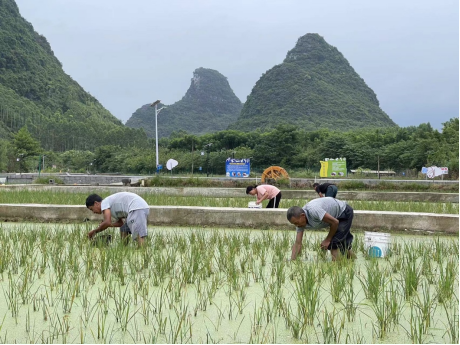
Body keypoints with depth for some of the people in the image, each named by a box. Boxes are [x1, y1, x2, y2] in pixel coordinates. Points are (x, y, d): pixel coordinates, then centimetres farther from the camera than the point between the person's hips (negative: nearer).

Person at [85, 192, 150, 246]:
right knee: (124, 231, 21)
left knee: (138, 236, -17)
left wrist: (95, 231, 2)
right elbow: (120, 223, 32)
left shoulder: (104, 202, 1)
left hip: (137, 208, -10)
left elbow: (107, 222, -11)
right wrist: (103, 226, 28)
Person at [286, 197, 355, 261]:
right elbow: (298, 244, -11)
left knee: (333, 242, -18)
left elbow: (335, 222, -31)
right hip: (337, 216, 9)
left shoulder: (313, 211, -40)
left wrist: (327, 240, -19)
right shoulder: (301, 221, -13)